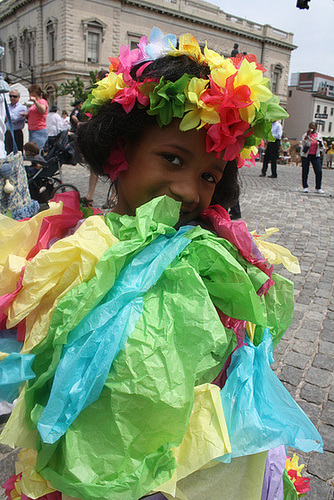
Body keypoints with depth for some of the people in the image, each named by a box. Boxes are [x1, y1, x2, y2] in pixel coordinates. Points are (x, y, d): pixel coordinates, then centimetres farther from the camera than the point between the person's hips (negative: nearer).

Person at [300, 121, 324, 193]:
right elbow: (303, 143, -19)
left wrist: (320, 142, -8)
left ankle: (318, 188, 2)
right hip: (306, 155, -2)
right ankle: (305, 187, 14)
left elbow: (321, 147, 13)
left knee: (319, 171, -7)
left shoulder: (318, 135, 9)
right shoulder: (306, 135, -1)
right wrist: (307, 134, -26)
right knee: (305, 171, 1)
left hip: (315, 156, 2)